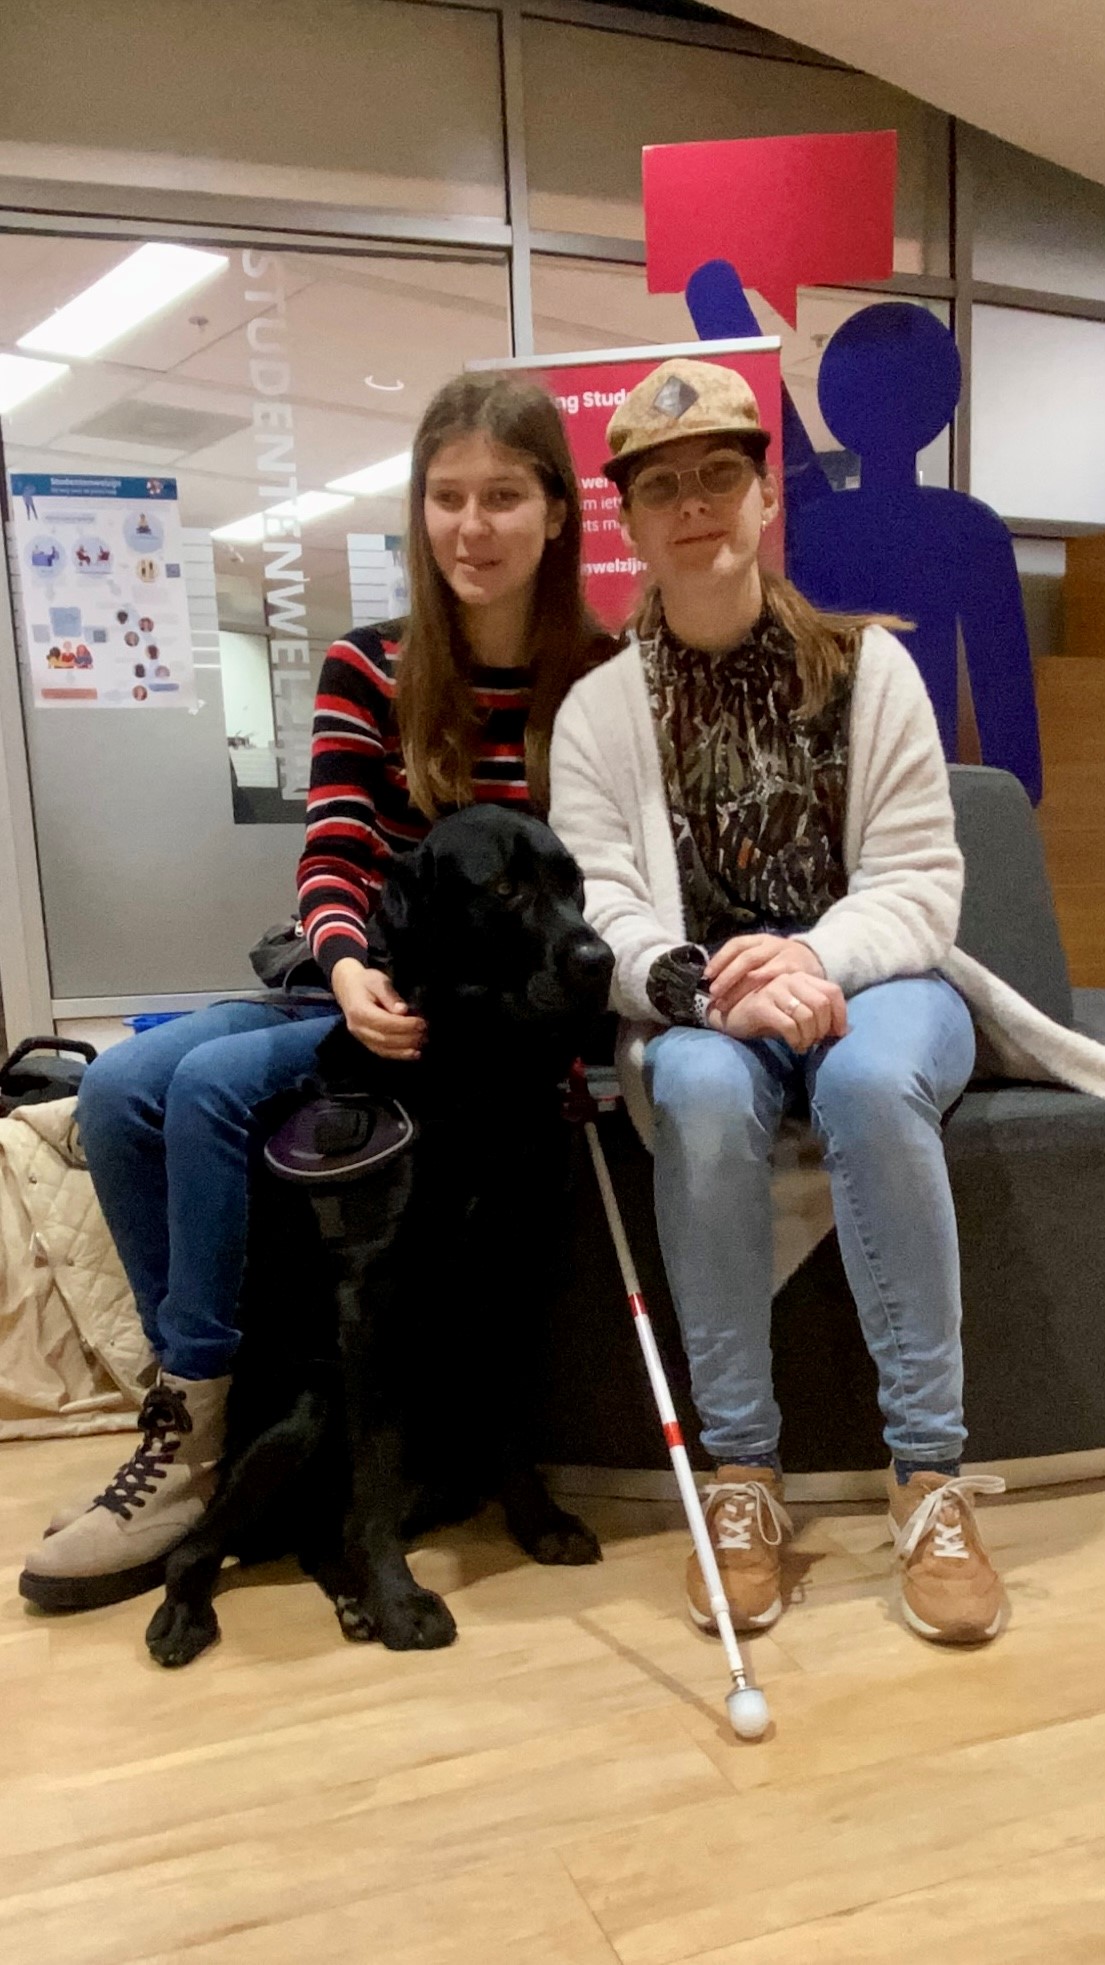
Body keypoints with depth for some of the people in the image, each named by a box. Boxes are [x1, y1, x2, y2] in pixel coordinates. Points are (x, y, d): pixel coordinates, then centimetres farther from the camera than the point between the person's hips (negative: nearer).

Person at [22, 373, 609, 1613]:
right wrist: (352, 970, -26)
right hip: (382, 995, 5)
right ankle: (199, 1396, -3)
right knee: (119, 1088, -17)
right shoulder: (366, 671, 6)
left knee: (212, 1084, -24)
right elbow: (334, 863, -4)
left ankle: (196, 1429, -9)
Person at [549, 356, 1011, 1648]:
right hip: (698, 1013, 0)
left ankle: (930, 1474, -23)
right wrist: (716, 991, -28)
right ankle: (741, 1471, -21)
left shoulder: (867, 665, 2)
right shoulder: (599, 710, 3)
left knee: (869, 1078, -35)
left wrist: (812, 960, -24)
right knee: (706, 1092, -35)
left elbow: (920, 883, -4)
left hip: (871, 987, 0)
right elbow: (600, 916, -8)